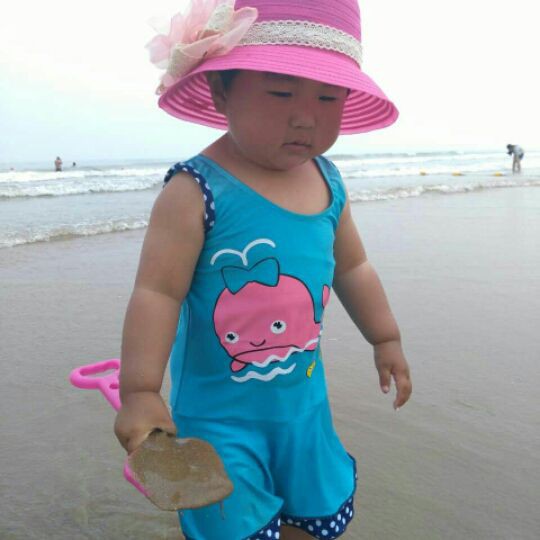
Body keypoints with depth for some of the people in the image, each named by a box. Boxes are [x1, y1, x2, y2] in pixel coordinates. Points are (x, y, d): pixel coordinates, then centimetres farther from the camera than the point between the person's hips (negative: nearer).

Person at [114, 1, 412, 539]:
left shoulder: (328, 184, -4)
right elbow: (156, 292, -22)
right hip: (218, 413, -6)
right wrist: (139, 391, -23)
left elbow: (351, 268, 10)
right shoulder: (195, 191, -24)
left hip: (303, 400, 6)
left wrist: (385, 338, 17)